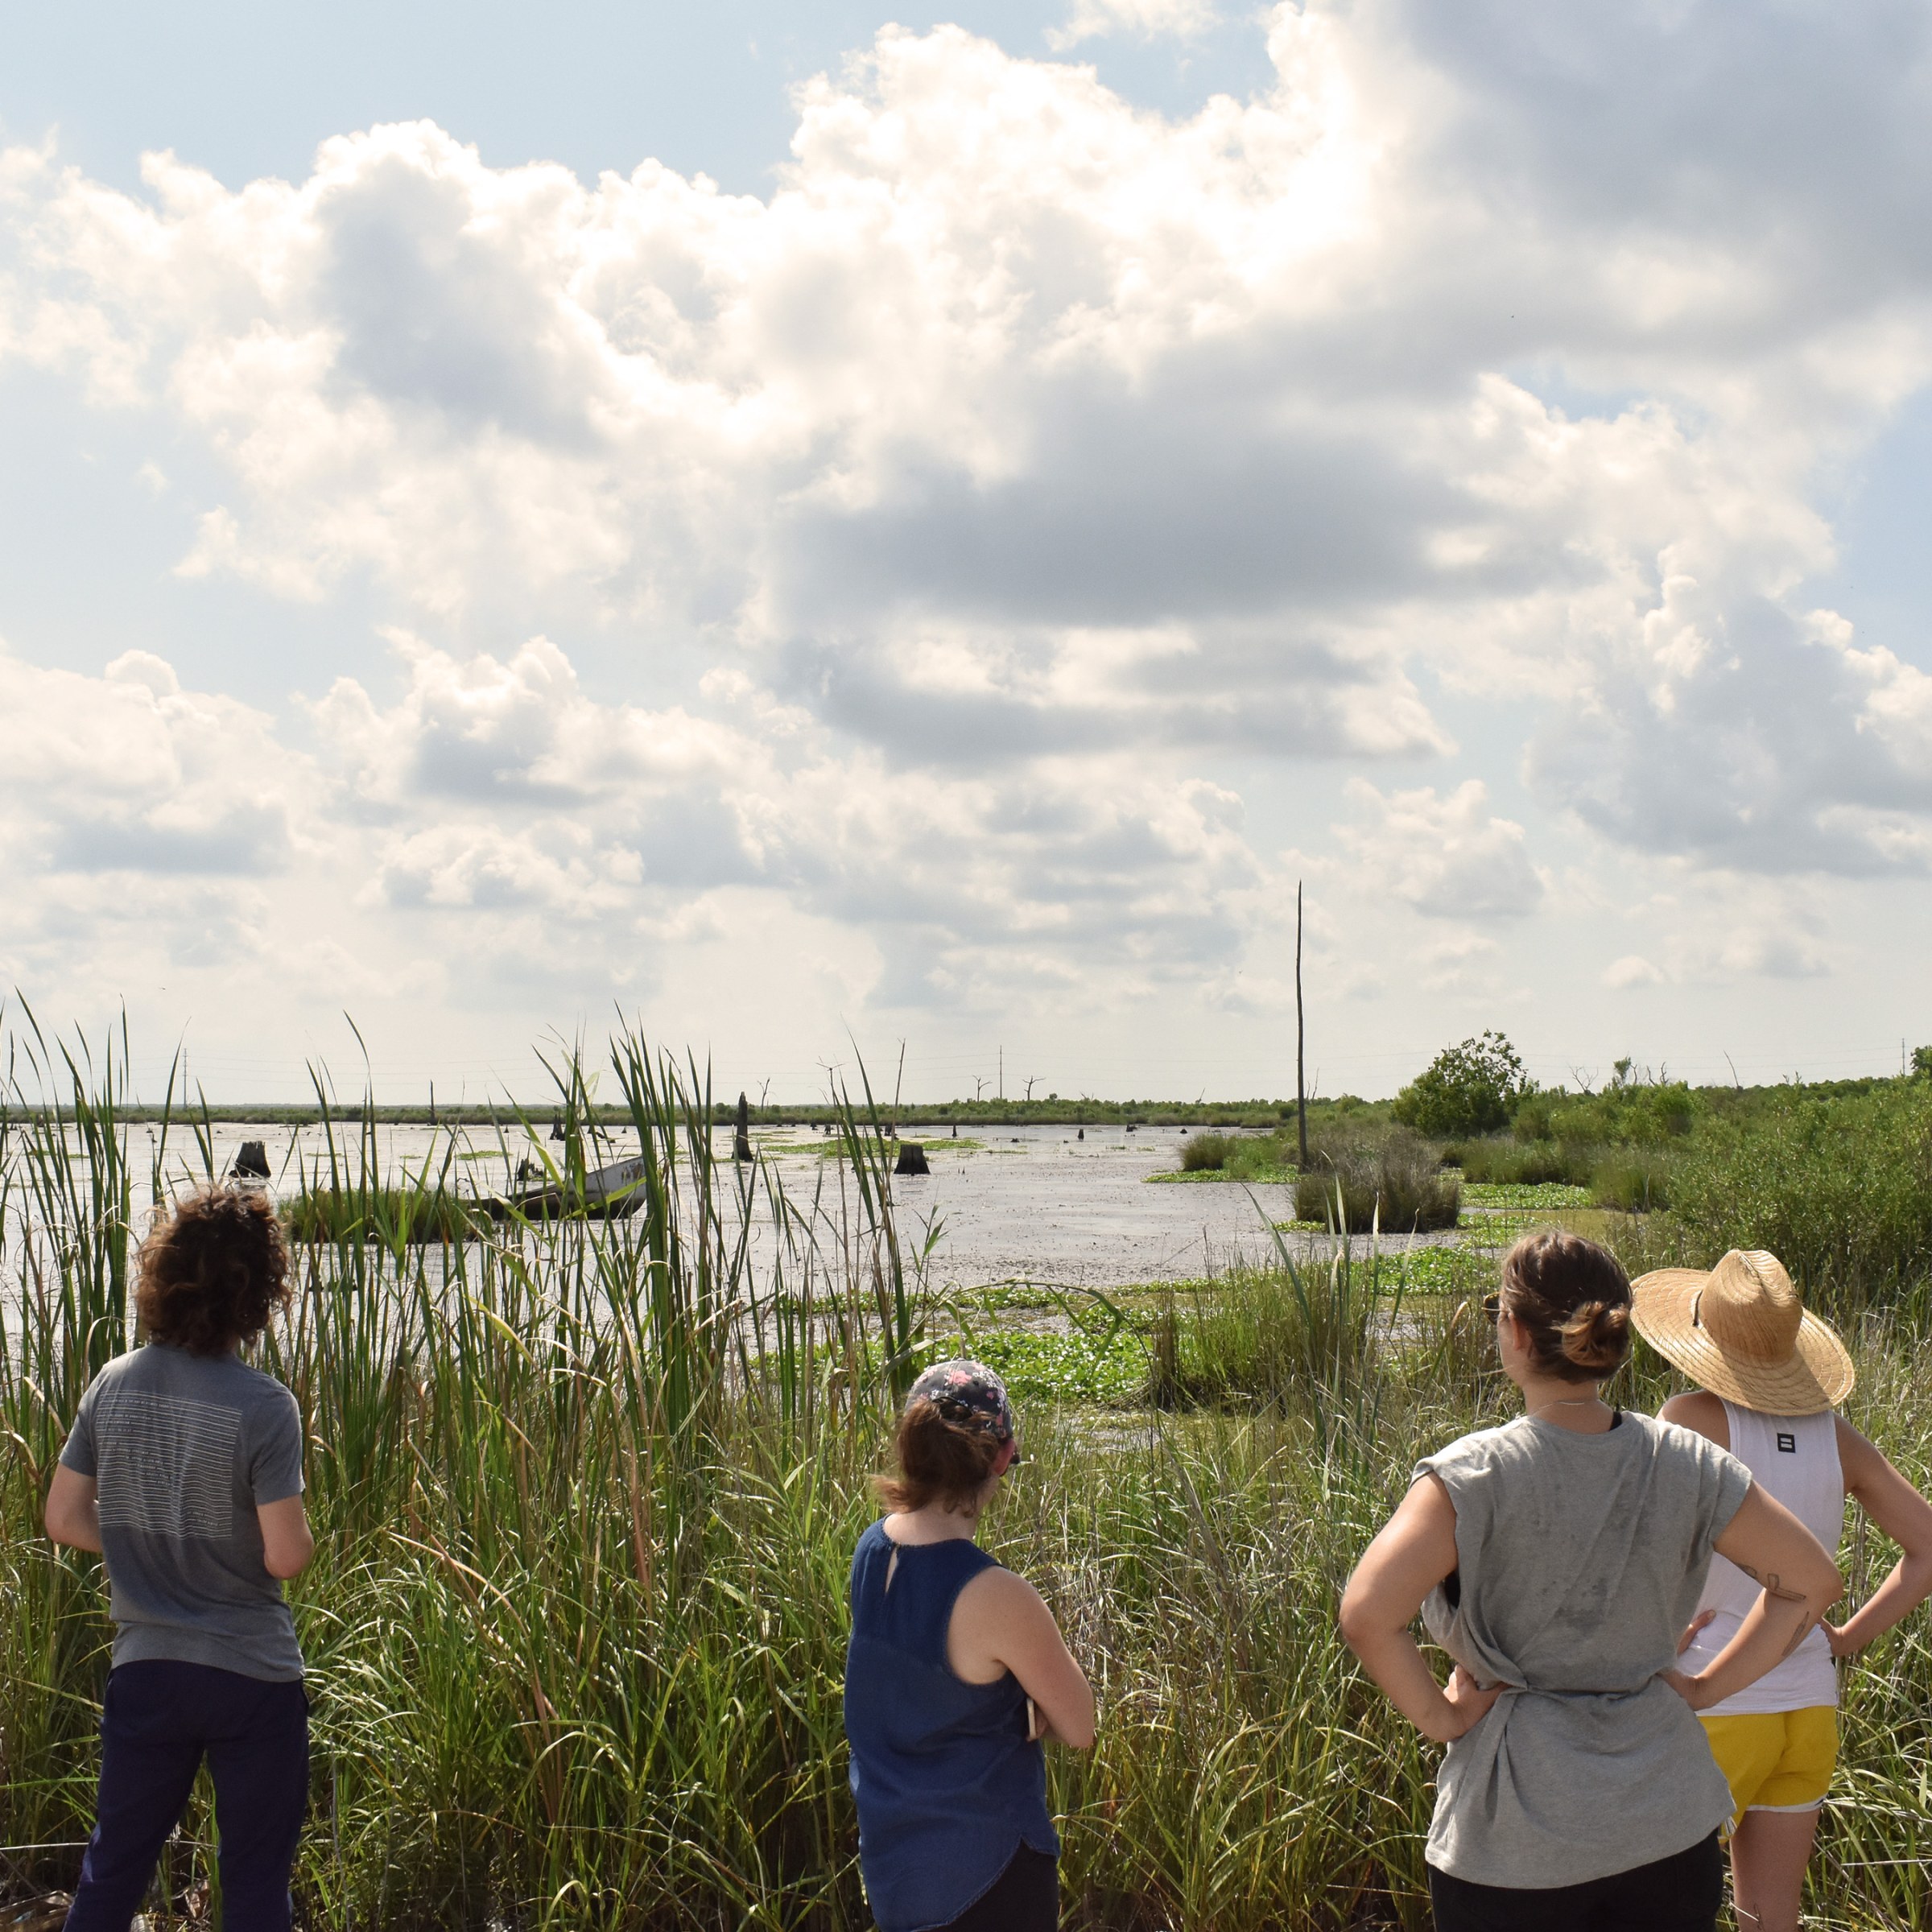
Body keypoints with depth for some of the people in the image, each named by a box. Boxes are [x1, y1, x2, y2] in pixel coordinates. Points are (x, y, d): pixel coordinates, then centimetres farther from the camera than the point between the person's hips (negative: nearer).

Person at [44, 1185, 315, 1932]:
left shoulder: (113, 1386, -3)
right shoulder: (263, 1406, -18)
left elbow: (65, 1520, 3)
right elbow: (286, 1557, -18)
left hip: (144, 1669, 4)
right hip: (253, 1675, -4)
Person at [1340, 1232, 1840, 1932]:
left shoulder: (1476, 1474, -15)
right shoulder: (1685, 1464, -2)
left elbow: (1367, 1614, -26)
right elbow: (1811, 1579, 5)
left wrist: (1437, 1715, -11)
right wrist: (1707, 1685, 6)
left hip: (1515, 1839, -3)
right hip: (1668, 1827, 4)